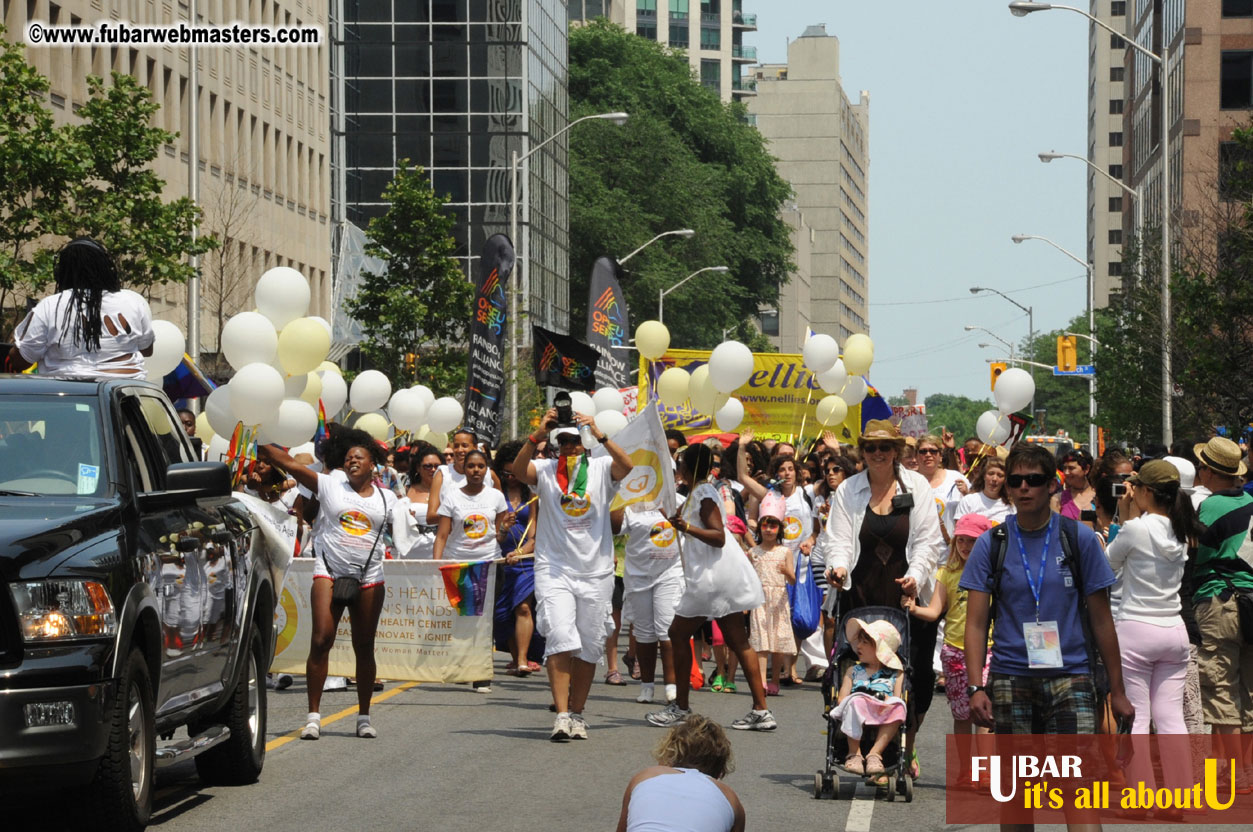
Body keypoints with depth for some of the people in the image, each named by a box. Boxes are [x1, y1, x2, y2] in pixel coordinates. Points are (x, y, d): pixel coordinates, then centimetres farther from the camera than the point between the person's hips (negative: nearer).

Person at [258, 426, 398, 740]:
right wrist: (258, 444, -5)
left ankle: (364, 716, 18)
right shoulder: (330, 485, 4)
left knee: (364, 648, 8)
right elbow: (289, 463, 0)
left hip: (369, 579, 2)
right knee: (321, 640, -11)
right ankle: (313, 716, -6)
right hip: (329, 573, -2)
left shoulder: (387, 498, 10)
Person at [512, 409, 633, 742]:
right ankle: (562, 714, -17)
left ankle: (577, 714, 18)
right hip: (554, 569, -1)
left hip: (596, 571, 2)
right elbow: (518, 471, -16)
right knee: (560, 639, -15)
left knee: (589, 647, 7)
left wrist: (600, 436, -27)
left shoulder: (601, 468, 3)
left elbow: (627, 466, -17)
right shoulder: (545, 470, 3)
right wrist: (537, 436, -26)